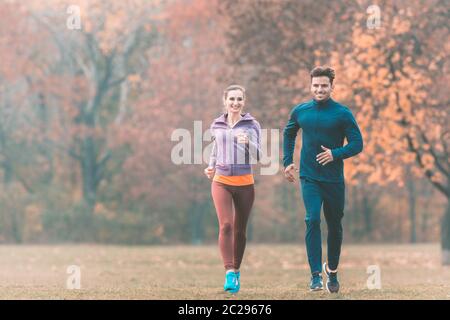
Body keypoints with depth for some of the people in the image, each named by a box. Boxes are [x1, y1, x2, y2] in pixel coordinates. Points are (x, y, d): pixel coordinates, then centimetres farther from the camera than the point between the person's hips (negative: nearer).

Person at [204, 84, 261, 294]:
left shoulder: (251, 125, 0)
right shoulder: (217, 125, 8)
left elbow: (256, 156, -6)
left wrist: (247, 142, -25)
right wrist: (211, 167, 6)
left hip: (245, 183, 0)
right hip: (221, 182, 0)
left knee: (240, 230, 8)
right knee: (225, 225, -16)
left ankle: (236, 271, 24)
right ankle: (229, 273, -22)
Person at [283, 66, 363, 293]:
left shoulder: (342, 114, -6)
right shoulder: (300, 111, 4)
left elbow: (357, 144, -6)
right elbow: (288, 134, 23)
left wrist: (335, 154, -21)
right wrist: (287, 161, 15)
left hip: (334, 179, 0)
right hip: (309, 178, 0)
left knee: (334, 226, 10)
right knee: (312, 220, -16)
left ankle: (332, 270, 31)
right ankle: (315, 274, -16)